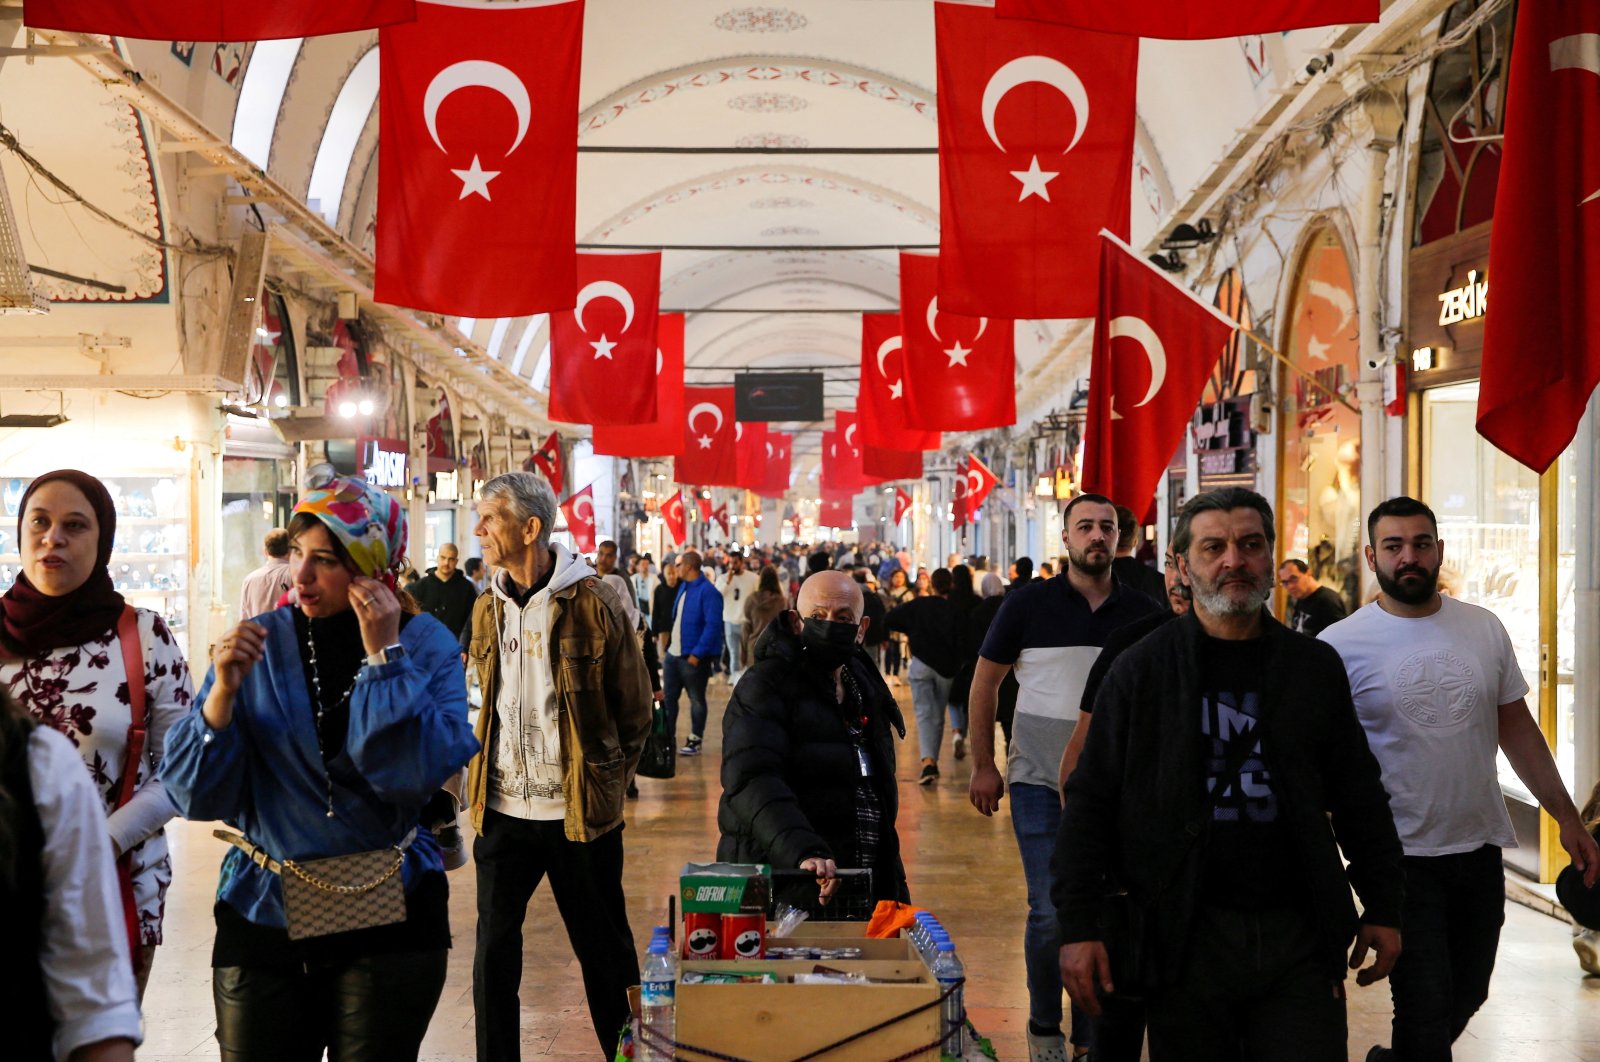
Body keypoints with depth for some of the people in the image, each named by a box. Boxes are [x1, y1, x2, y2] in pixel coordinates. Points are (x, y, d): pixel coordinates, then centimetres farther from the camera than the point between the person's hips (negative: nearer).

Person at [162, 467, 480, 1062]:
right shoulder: (261, 642, -4)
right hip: (263, 915, 1)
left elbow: (419, 776, -21)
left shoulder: (426, 645, -7)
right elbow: (195, 796, -7)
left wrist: (384, 655, -21)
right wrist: (223, 690, -21)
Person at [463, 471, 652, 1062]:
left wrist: (608, 781, 0)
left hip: (580, 812, -4)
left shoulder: (593, 603, -9)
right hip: (503, 810, 5)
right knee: (494, 950, 8)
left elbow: (635, 709, -1)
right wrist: (483, 779, 12)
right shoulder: (488, 609, 8)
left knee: (604, 950, 8)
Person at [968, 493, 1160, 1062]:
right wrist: (983, 765, 0)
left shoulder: (1143, 614, 1)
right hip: (1039, 781, -2)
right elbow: (985, 681, 3)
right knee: (1051, 913, -5)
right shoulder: (1028, 603, -4)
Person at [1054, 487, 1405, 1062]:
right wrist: (1079, 926, -7)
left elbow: (1361, 798, 14)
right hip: (1184, 939, -2)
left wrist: (1383, 907, 11)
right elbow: (1090, 805, -1)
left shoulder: (1316, 668, 8)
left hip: (1300, 937, 2)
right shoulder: (1140, 671, 0)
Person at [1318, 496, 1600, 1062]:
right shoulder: (1341, 645, -10)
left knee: (1467, 996, 18)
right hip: (1402, 858, -5)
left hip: (1481, 848, 5)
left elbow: (1518, 729, 11)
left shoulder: (1484, 629, 3)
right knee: (1426, 1014, -5)